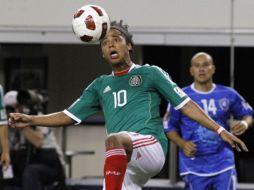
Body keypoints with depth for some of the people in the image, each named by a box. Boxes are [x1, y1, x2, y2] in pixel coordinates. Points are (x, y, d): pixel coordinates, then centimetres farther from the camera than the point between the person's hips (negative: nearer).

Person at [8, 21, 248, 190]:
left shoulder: (150, 73, 12)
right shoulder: (100, 85, 24)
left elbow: (185, 104, 11)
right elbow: (69, 116, 24)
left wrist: (220, 130, 4)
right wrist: (30, 120, 10)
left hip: (151, 146, -5)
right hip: (125, 164, 5)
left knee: (114, 139, -37)